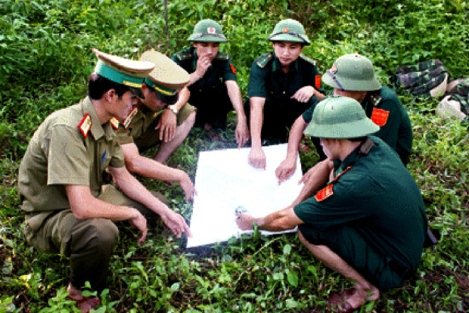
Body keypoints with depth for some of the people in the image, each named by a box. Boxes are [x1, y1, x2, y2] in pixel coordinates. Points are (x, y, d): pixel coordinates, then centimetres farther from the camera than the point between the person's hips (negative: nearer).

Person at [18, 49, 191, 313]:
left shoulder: (106, 123, -6)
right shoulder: (67, 129, -32)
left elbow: (123, 177, 5)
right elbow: (82, 208, -37)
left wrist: (165, 212, 0)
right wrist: (133, 214, -20)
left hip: (87, 199, 8)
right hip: (49, 216, -8)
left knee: (150, 203, 7)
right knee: (101, 231, -37)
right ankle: (80, 291, -5)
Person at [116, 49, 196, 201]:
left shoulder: (156, 94, -21)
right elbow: (133, 163, -45)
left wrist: (172, 109, -23)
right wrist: (180, 176, -41)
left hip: (138, 138, 6)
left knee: (187, 113, -6)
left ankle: (157, 163, -7)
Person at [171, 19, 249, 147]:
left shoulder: (223, 60, -20)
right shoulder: (180, 59, -23)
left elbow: (232, 86, -35)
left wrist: (241, 119, -49)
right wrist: (197, 74, -44)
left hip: (211, 106, 2)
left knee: (231, 96, -25)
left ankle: (212, 123, -1)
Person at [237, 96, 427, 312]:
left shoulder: (355, 185, -35)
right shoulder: (374, 144, -13)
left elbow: (285, 221, -21)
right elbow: (327, 166, 9)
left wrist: (253, 222, -2)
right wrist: (298, 205, 7)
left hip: (395, 265, -7)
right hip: (409, 239, 8)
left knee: (307, 230, -16)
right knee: (336, 171, 5)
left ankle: (366, 286, -2)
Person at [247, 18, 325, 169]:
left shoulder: (308, 66, -17)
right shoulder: (261, 65, -28)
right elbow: (256, 105, -40)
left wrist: (312, 90, -33)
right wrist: (256, 147, -51)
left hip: (294, 111, 3)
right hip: (268, 114, -2)